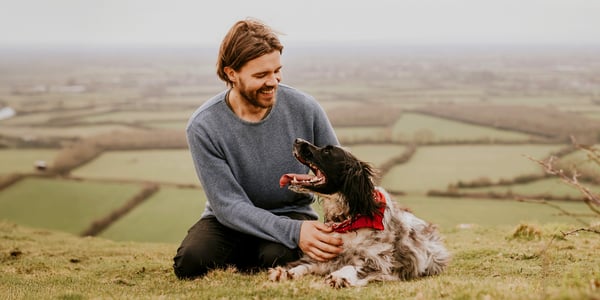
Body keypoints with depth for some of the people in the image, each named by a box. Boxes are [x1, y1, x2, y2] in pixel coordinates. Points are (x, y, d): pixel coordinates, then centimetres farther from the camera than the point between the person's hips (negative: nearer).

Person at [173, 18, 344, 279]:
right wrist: (294, 232, -33)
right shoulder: (203, 127, -18)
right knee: (190, 260, -28)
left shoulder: (305, 108, -13)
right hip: (230, 219, 1)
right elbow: (229, 205, -20)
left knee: (276, 257, -34)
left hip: (293, 213, 0)